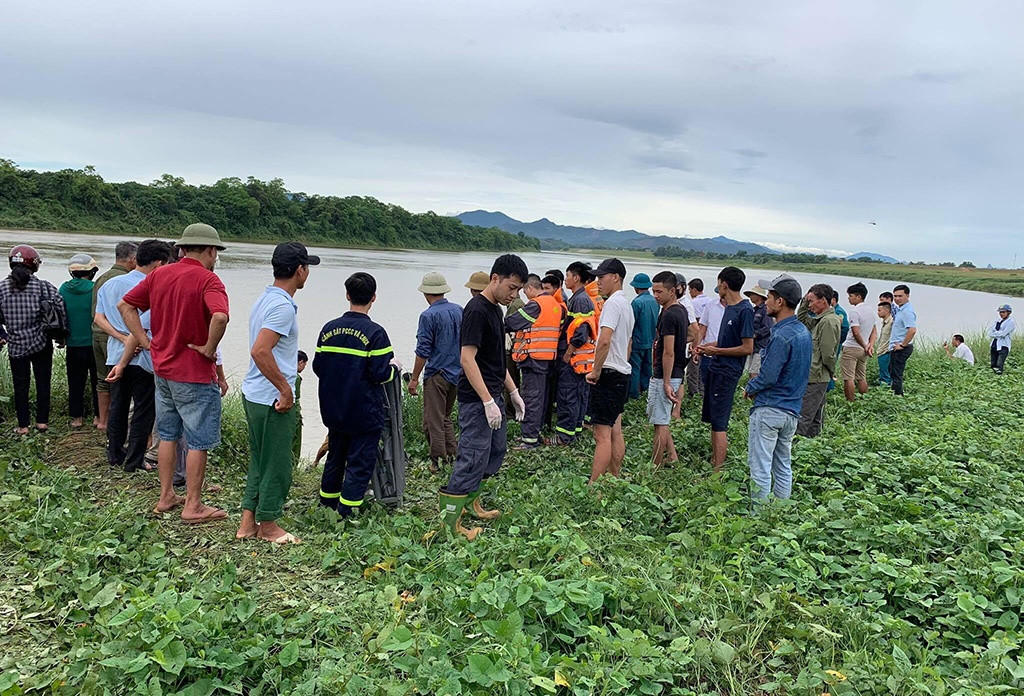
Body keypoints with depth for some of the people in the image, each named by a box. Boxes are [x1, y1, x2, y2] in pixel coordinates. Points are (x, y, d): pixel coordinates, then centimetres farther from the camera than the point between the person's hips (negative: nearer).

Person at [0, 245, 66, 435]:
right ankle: (42, 422, 17)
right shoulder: (43, 286, -8)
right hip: (41, 343, -1)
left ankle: (23, 426, 13)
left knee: (20, 385, 10)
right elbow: (60, 308, -11)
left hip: (16, 345, 1)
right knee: (43, 383, 11)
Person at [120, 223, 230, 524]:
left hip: (162, 369, 7)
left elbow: (125, 305, 10)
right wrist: (209, 348, -20)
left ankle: (166, 497, 29)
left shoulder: (159, 275, 5)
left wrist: (146, 342, 7)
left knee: (168, 436, 19)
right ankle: (193, 506, 12)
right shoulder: (207, 279, -17)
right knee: (198, 442, 4)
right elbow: (220, 316, -35)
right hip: (195, 375, -7)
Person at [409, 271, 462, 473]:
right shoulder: (459, 311, 5)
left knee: (433, 420, 2)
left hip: (436, 374, -7)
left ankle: (438, 460, 5)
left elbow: (423, 351, -14)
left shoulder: (429, 316, -14)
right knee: (446, 416, 20)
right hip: (457, 373, 7)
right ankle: (453, 455, 19)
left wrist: (414, 378, -7)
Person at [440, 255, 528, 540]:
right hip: (477, 399, -10)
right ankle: (448, 522, 1)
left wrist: (513, 393, 20)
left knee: (496, 451, 17)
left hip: (493, 397, 10)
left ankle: (471, 501, 31)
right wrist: (488, 402, -24)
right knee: (474, 458, -7)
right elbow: (468, 359, -22)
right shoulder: (476, 310, -17)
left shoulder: (494, 310, 14)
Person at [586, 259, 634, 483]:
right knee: (615, 432, 14)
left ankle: (593, 487, -9)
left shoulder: (613, 303, -15)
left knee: (602, 434, -10)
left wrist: (596, 371, -19)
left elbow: (604, 341, -27)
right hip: (623, 373, 10)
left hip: (609, 374, -10)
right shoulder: (627, 304, 18)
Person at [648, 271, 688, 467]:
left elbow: (669, 352, -22)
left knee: (660, 422, -2)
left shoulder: (669, 315, -19)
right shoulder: (682, 310, 11)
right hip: (676, 374, 10)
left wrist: (666, 383, -21)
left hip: (664, 377, -10)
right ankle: (672, 457, 23)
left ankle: (655, 467, 6)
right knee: (659, 419, 20)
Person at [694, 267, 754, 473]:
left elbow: (747, 348, -18)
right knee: (712, 419, 16)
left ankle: (717, 472, -2)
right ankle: (713, 463, 26)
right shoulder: (729, 307, 12)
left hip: (727, 373, -10)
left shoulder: (745, 310, -16)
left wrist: (717, 351, -13)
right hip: (716, 369, 10)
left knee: (719, 423, -7)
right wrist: (709, 346, 10)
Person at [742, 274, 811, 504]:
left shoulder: (781, 336, -20)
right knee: (784, 466, 16)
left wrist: (749, 389, -3)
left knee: (760, 468, -1)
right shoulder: (804, 332, 9)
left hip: (769, 409, -9)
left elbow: (768, 377, -21)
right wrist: (758, 381, 12)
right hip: (792, 409, 9)